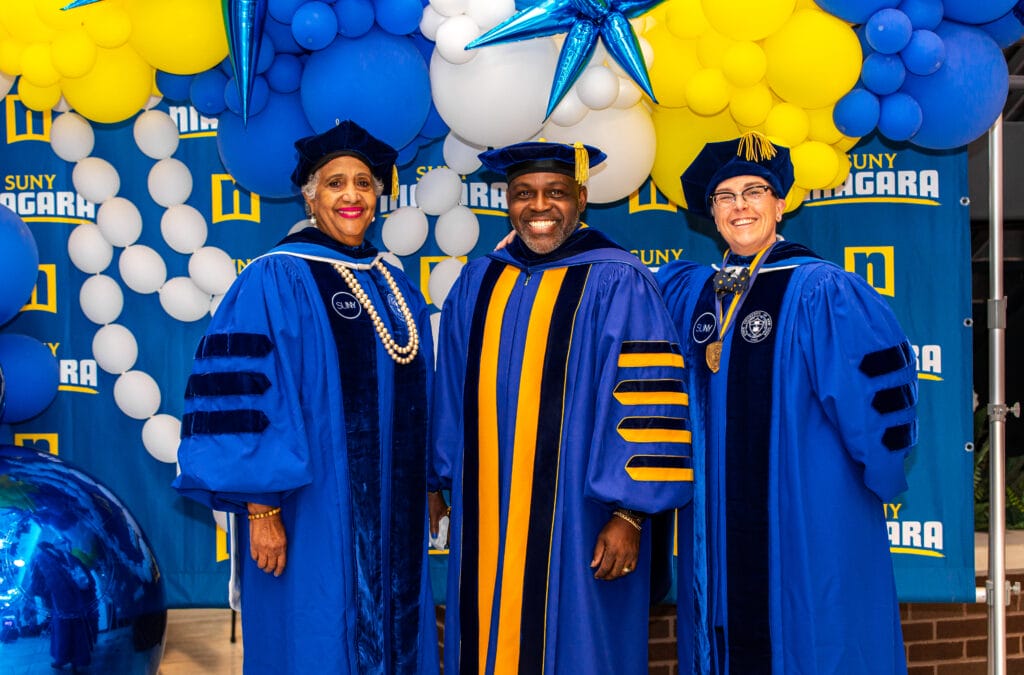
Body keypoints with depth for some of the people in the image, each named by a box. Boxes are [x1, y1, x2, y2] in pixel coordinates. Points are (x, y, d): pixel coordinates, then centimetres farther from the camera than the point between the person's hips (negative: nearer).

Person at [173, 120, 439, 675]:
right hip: (312, 518, -6)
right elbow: (245, 398, -14)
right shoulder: (276, 280, -10)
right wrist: (261, 509, -18)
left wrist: (422, 494, 15)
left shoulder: (395, 288, 10)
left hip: (392, 519, 6)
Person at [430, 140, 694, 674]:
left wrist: (629, 514, -15)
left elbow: (645, 404, -11)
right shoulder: (478, 284, 9)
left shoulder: (616, 284, -7)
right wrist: (451, 486, 18)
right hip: (485, 523, 5)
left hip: (576, 525, -5)